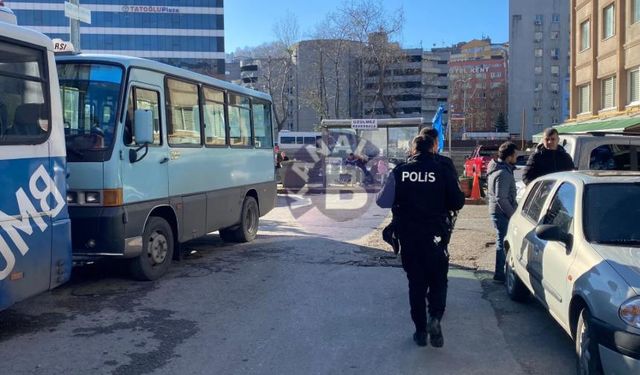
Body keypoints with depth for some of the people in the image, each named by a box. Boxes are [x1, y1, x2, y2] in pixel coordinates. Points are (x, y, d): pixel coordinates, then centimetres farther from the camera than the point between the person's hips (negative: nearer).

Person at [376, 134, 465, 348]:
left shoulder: (399, 172, -4)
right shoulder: (443, 171, -6)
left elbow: (383, 201, -5)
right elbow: (458, 202, -4)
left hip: (408, 237, 1)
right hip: (435, 236, -1)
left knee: (416, 282, 12)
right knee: (438, 280, 13)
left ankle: (420, 330, 15)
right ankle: (435, 318, -10)